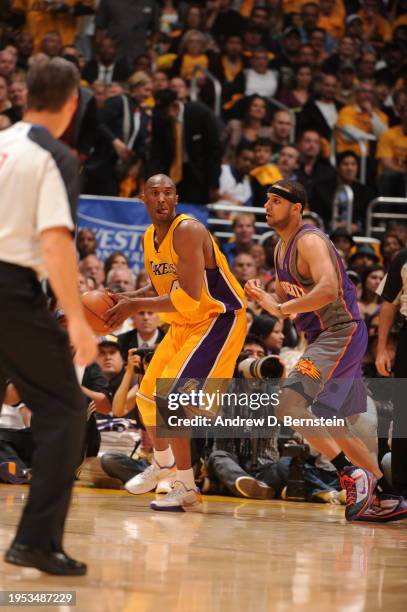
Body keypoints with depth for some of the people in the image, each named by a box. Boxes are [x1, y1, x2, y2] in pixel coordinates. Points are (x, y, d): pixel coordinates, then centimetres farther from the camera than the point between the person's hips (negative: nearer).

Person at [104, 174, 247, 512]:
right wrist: (126, 300, 1)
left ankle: (187, 491, -13)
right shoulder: (150, 238, 4)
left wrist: (137, 306, -25)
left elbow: (189, 298, -30)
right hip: (184, 323, 9)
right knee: (147, 395, 17)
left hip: (219, 319, -9)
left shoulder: (188, 231, -24)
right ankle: (163, 463, 44)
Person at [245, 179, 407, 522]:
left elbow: (328, 290, -31)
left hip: (342, 333, -11)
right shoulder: (281, 248, 15)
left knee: (290, 403, -22)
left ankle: (353, 474, -17)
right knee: (331, 426, 14)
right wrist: (261, 296, 1)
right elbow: (285, 299, 23)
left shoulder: (310, 242, -15)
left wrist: (280, 309, -30)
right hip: (323, 338, 11)